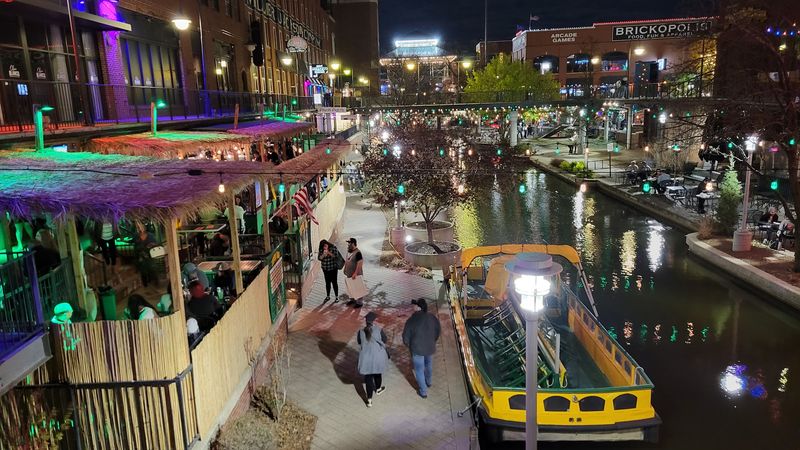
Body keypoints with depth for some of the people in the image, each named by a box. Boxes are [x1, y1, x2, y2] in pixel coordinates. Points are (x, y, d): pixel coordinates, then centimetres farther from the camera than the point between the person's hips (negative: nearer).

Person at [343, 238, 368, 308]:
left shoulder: (357, 252, -20)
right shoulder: (349, 252, 7)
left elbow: (360, 263, -23)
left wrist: (355, 273, -24)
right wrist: (345, 270, 14)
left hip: (355, 275, -9)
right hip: (348, 274, 9)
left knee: (357, 289, -1)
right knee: (350, 288, 19)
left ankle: (360, 302, 9)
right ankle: (352, 299, 34)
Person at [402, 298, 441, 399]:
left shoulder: (411, 320, -24)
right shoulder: (433, 318, -13)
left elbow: (405, 337, -14)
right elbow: (438, 331, 3)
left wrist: (409, 345, 7)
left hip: (417, 349, -4)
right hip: (430, 348, 4)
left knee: (419, 370, 15)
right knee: (429, 365, 30)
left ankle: (423, 392, 26)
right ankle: (429, 382, 53)